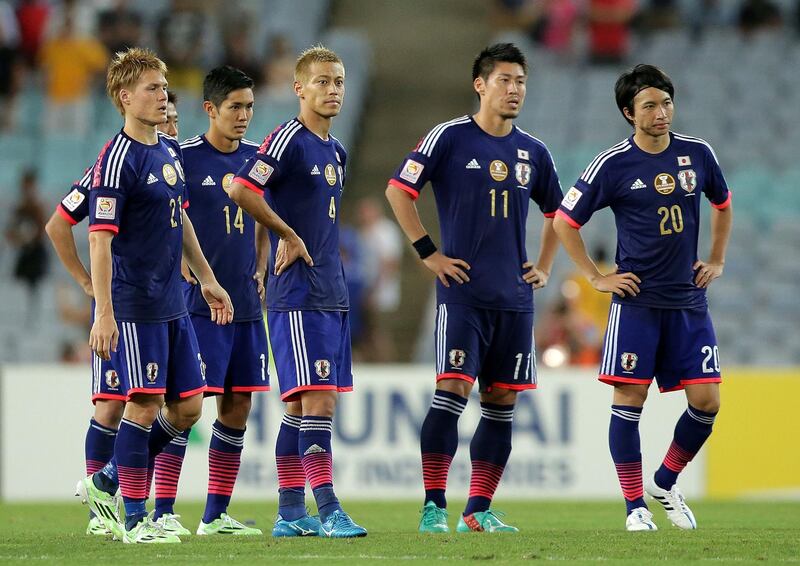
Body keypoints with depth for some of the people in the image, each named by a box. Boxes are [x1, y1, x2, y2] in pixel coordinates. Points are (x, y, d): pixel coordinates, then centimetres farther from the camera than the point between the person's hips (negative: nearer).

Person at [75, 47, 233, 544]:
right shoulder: (118, 160, -14)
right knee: (144, 406, -5)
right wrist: (104, 314, -22)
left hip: (173, 304, 8)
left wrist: (207, 280, 26)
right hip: (134, 304, -8)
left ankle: (106, 484, 21)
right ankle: (135, 519, 4)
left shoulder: (171, 152, 12)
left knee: (188, 407, 9)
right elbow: (100, 240, -17)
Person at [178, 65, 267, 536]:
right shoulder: (184, 158, -8)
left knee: (238, 406, 7)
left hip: (246, 303, 6)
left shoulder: (256, 157, 11)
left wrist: (260, 272, 10)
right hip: (198, 303, -6)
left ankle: (216, 515, 15)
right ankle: (162, 513, -5)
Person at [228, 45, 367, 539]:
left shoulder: (336, 151, 17)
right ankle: (328, 511, -16)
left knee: (303, 405, 10)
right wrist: (288, 235, -12)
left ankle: (290, 512, 13)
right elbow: (241, 191, -21)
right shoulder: (289, 141, -10)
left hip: (332, 294, 9)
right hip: (297, 295, -8)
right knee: (315, 400, -13)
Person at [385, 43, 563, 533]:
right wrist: (429, 253, -7)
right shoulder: (449, 138, -3)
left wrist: (544, 267, 16)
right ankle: (434, 507, -11)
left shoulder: (533, 152, 12)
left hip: (515, 298, 5)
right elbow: (398, 190, -3)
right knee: (454, 388, -14)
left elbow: (556, 212, 27)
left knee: (502, 400, 5)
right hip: (463, 291, -5)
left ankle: (479, 510, 11)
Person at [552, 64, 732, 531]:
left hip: (689, 300, 3)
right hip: (636, 301, -3)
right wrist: (596, 278, -1)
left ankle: (665, 483, 20)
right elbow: (565, 221, 2)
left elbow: (723, 204, 24)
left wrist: (717, 261, 16)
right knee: (629, 400, -7)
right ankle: (636, 506, 2)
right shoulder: (613, 164, -7)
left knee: (706, 402, -2)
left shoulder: (698, 154, 4)